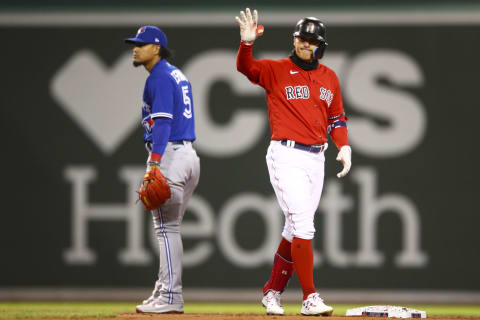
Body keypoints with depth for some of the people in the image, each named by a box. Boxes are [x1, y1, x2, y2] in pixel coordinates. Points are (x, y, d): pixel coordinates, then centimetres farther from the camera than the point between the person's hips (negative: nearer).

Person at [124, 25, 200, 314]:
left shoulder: (160, 78, -10)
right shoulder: (178, 75, 19)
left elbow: (162, 122, -20)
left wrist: (154, 164, -26)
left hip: (169, 154, -10)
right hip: (189, 154, 10)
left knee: (167, 228, -9)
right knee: (169, 227, 15)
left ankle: (170, 298, -12)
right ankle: (164, 292, 18)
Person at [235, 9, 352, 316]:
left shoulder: (329, 77, 13)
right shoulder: (276, 70, -2)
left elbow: (336, 117, 18)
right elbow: (246, 67, -19)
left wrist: (344, 146, 2)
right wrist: (248, 42, -38)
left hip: (316, 158, 6)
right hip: (286, 155, -6)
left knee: (296, 228, 10)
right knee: (303, 224, -14)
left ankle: (273, 291, 22)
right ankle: (310, 298, -14)